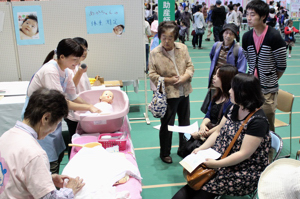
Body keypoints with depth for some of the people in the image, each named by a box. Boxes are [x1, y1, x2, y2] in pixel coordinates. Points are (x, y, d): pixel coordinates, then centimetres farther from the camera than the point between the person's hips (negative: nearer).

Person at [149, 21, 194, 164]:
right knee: (166, 125, 6)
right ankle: (165, 153, 24)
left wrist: (185, 77, -15)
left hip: (184, 92, 5)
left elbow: (190, 66, 4)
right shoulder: (154, 53, -10)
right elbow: (152, 75, -10)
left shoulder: (183, 48, 0)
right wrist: (168, 80, -18)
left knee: (185, 122, 18)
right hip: (168, 94, -4)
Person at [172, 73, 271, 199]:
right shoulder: (234, 109, 5)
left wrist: (217, 164, -24)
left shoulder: (258, 121, -20)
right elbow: (218, 132, 10)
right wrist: (201, 149, -2)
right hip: (220, 159, 7)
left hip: (244, 172, -7)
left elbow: (244, 154, -21)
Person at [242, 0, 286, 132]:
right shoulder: (246, 37, 2)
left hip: (268, 91, -5)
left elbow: (281, 66, -6)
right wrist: (255, 76, 13)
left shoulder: (274, 37, -14)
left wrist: (271, 80, 7)